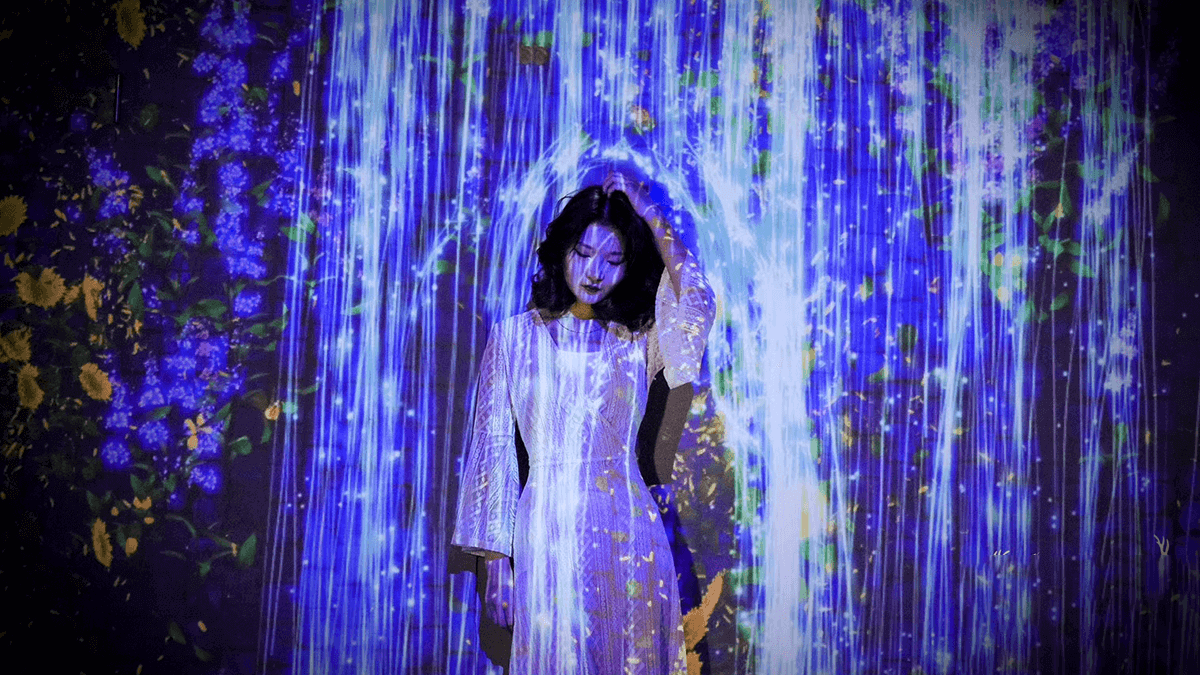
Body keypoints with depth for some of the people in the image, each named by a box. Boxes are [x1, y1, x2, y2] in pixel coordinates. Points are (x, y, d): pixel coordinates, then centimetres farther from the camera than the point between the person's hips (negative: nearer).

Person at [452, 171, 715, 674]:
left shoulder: (639, 341, 5)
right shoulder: (516, 335, 5)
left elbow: (697, 301, -17)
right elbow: (494, 448, 3)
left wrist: (649, 216, -8)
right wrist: (495, 560, 0)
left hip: (627, 536, 1)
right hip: (544, 532, 0)